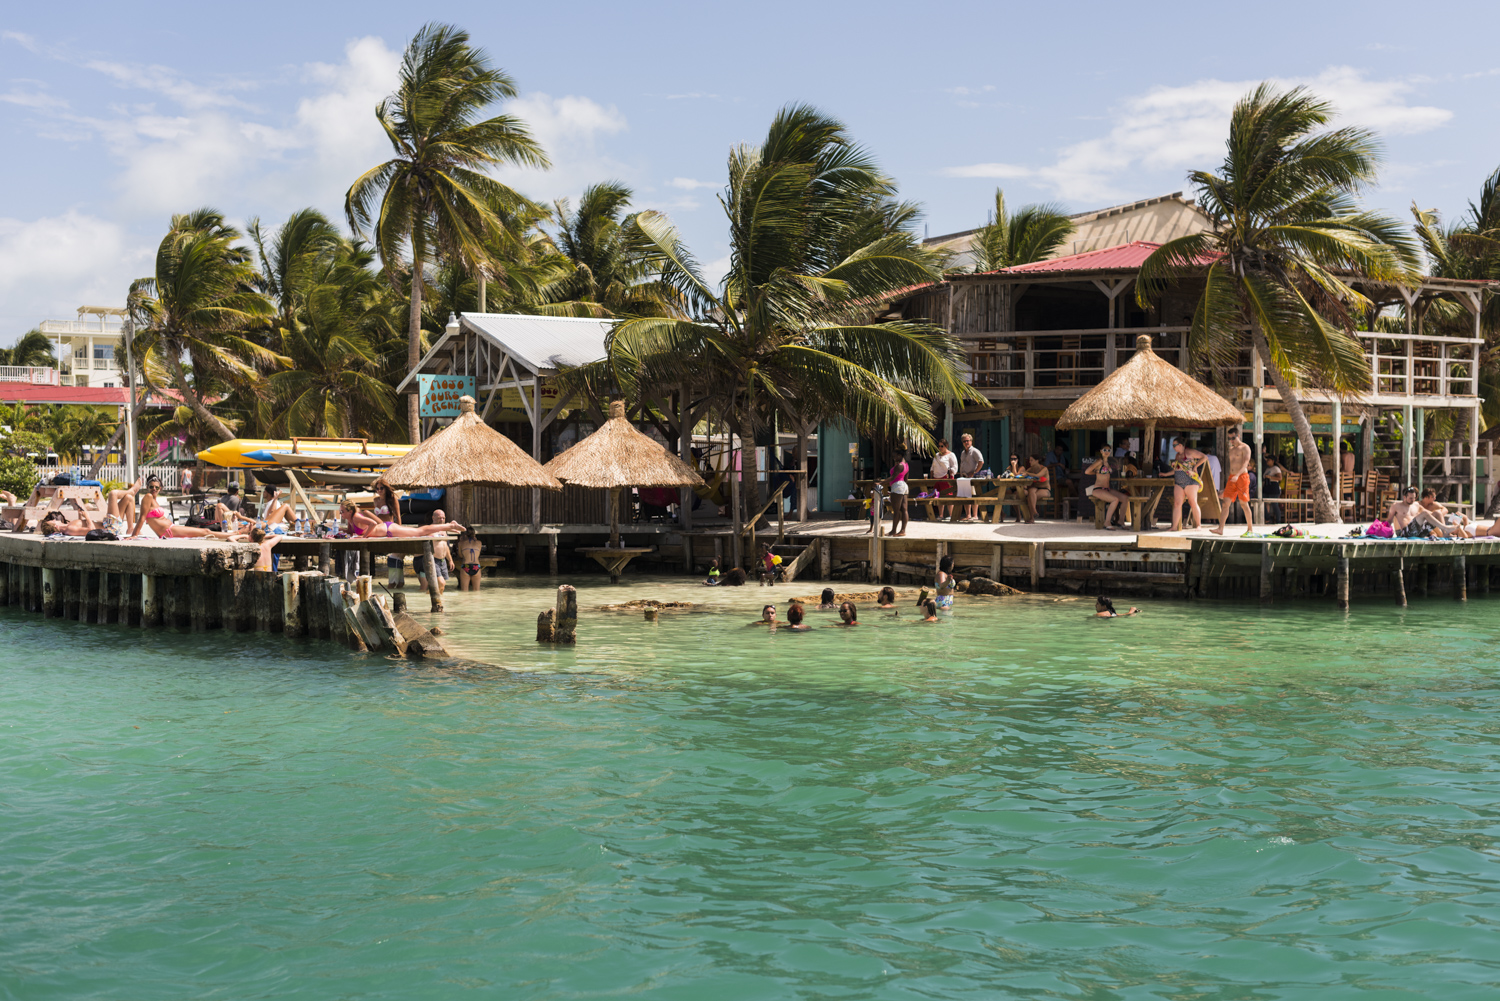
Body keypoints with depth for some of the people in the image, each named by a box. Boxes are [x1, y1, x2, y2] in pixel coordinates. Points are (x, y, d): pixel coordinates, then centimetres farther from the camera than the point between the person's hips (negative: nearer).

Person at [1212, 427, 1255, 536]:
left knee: (1244, 504, -2)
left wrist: (1237, 475, -33)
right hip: (1231, 478, 6)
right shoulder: (1231, 449, 19)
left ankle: (1250, 528, 12)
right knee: (1225, 503, -7)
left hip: (1242, 477, -6)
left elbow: (1245, 463, -17)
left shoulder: (1245, 448, -3)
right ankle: (1220, 529, -14)